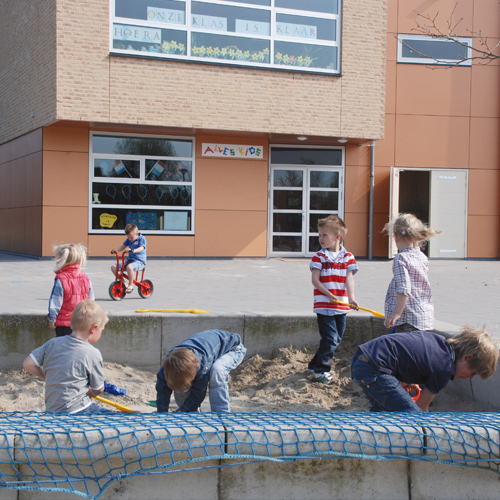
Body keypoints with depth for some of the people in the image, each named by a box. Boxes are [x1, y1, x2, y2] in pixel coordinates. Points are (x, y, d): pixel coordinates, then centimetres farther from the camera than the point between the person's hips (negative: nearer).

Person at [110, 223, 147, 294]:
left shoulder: (142, 239, -6)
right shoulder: (129, 239, 15)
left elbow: (141, 248, -23)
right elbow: (123, 246, 20)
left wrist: (132, 250, -42)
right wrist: (116, 250, -2)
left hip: (139, 261, -8)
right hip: (129, 260, 8)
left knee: (129, 267, -41)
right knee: (113, 267, -7)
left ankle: (131, 285, -23)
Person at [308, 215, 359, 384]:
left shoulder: (347, 257, 5)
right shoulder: (319, 256, -1)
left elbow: (349, 278, -5)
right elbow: (315, 280, -6)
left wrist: (351, 297, -21)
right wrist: (330, 295, -16)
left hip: (341, 306, 4)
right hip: (323, 306, -4)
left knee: (336, 339, 10)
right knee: (330, 340, -9)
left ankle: (316, 366, 24)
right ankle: (319, 370, 5)